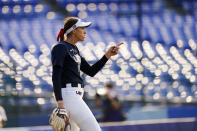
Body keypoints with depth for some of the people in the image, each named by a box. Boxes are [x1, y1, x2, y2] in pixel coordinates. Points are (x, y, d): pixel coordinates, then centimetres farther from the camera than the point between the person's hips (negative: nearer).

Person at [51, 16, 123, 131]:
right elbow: (56, 76, -17)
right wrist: (60, 102, -26)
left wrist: (108, 55, 9)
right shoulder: (60, 47, -8)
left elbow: (91, 71, 18)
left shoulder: (74, 49, 20)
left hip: (76, 96, 10)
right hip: (68, 95, -10)